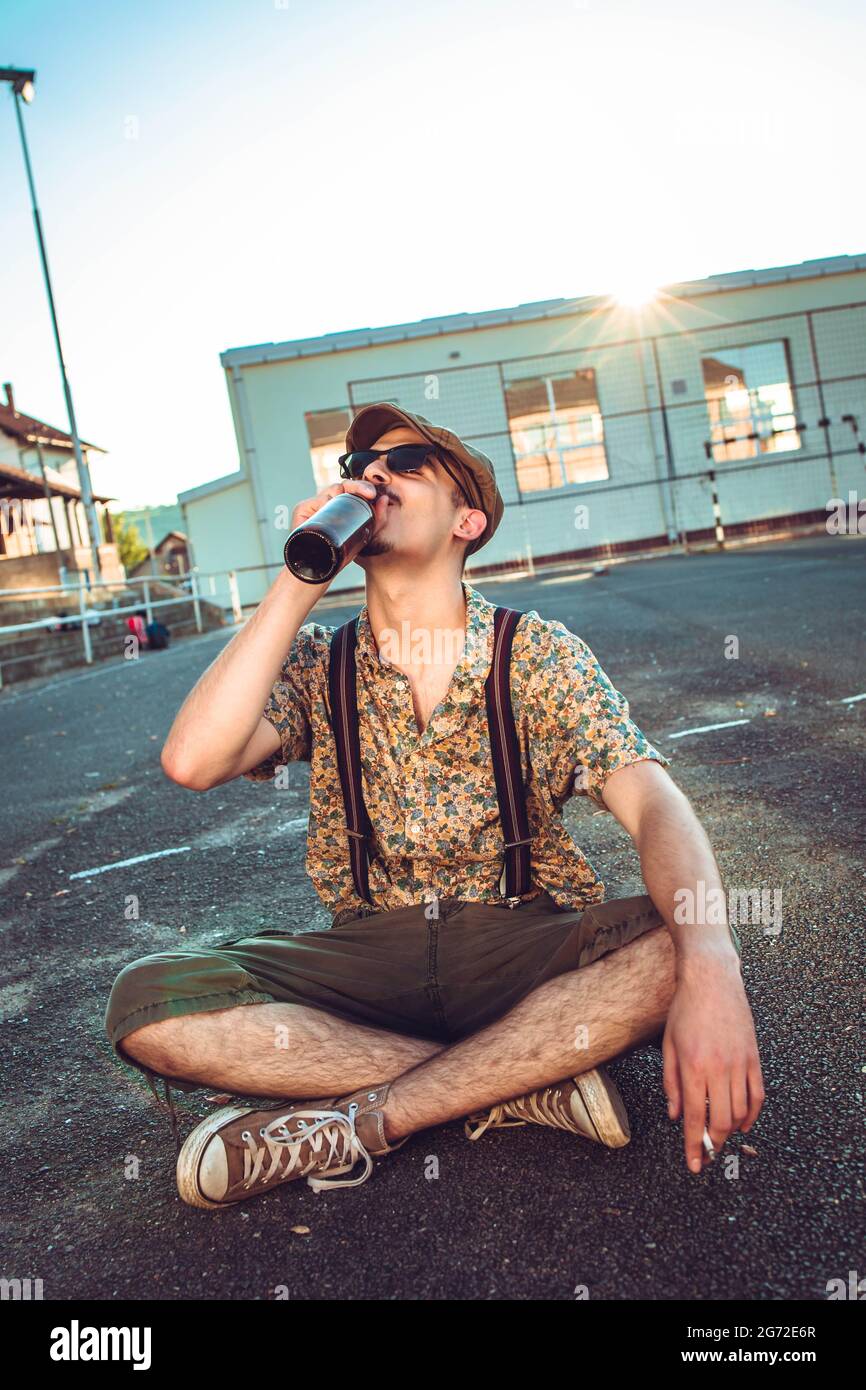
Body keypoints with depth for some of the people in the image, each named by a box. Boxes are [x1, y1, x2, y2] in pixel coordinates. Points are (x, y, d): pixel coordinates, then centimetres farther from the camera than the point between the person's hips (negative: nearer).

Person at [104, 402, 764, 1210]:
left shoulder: (538, 653, -3)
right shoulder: (315, 664, 2)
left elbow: (652, 803, -18)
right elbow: (192, 763, -16)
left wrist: (709, 968, -37)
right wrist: (300, 582, -16)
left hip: (522, 946, -1)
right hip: (366, 954, 2)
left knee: (674, 947, -31)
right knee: (147, 1001, -21)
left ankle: (353, 1121, -21)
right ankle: (527, 1081, -18)